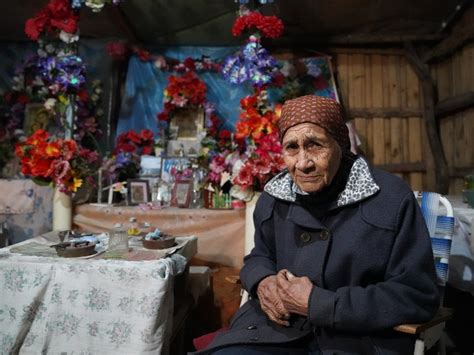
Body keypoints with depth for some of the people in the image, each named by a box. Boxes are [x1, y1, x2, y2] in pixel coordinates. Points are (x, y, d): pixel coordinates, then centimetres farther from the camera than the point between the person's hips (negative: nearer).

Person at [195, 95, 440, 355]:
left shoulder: (391, 199, -11)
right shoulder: (273, 198, 4)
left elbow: (419, 296, -12)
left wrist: (319, 303, -17)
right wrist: (262, 282, -7)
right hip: (278, 326, 3)